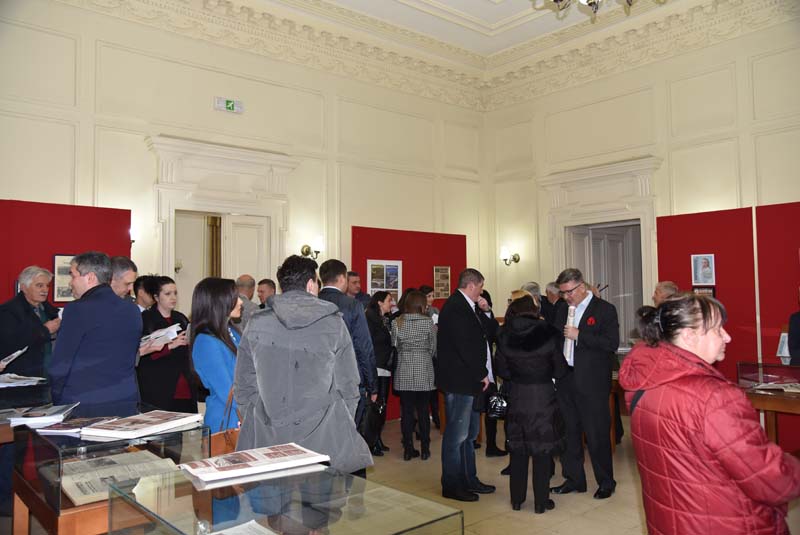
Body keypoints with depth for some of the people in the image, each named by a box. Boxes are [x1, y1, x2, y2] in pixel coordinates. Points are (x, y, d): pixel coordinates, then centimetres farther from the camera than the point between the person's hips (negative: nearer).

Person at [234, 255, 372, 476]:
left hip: (266, 439, 2)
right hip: (325, 438, -2)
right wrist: (344, 425, 14)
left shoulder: (257, 324, 1)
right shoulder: (334, 324, -2)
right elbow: (348, 385, 1)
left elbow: (243, 385, 7)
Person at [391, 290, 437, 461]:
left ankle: (408, 449, 12)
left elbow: (394, 346, 3)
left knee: (407, 410, 6)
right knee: (423, 410, 7)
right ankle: (425, 449, 12)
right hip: (424, 372, -1)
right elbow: (434, 348, 1)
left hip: (403, 373, 1)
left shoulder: (396, 323, -2)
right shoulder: (428, 322, -6)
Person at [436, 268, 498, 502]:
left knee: (469, 433, 17)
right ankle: (452, 486, 10)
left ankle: (469, 480, 28)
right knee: (457, 434, -1)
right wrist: (482, 374, -12)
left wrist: (485, 312, 4)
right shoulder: (455, 307, -17)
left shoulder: (468, 307, 15)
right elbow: (465, 346, -22)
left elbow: (490, 333, 19)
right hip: (459, 380, -10)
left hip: (469, 380, 10)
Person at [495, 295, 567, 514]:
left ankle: (517, 499, 23)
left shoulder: (504, 336, -5)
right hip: (543, 396, -2)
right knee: (542, 449, 8)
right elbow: (560, 371, -6)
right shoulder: (547, 334, -11)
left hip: (517, 397, 3)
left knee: (517, 448, 14)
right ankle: (541, 502, 15)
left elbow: (502, 370, 1)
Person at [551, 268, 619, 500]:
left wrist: (579, 336, -18)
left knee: (597, 435, 3)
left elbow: (612, 343, -15)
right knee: (569, 432, 12)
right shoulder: (563, 310, 13)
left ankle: (606, 483, 20)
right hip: (566, 380, 6)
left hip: (592, 382, -6)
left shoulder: (604, 309, -6)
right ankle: (574, 479, 26)